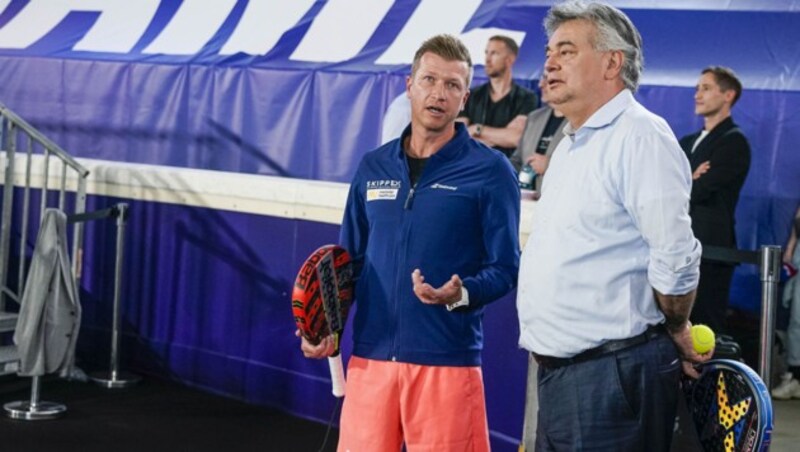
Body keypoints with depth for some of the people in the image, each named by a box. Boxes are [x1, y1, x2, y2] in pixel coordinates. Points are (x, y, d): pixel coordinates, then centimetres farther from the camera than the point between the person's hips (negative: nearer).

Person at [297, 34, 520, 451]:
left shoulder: (490, 171, -2)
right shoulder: (373, 167, 11)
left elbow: (505, 269, -4)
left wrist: (460, 294, -23)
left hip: (447, 359, -4)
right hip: (369, 355, 4)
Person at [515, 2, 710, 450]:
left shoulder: (640, 136, -13)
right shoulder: (571, 146, 18)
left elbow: (676, 260, -19)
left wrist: (676, 334, -5)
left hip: (612, 376, -9)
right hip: (557, 374, 9)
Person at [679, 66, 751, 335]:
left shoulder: (734, 141, -7)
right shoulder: (688, 143, 19)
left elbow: (700, 190, -17)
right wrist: (688, 182, -12)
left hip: (710, 246, -8)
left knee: (704, 326, -5)